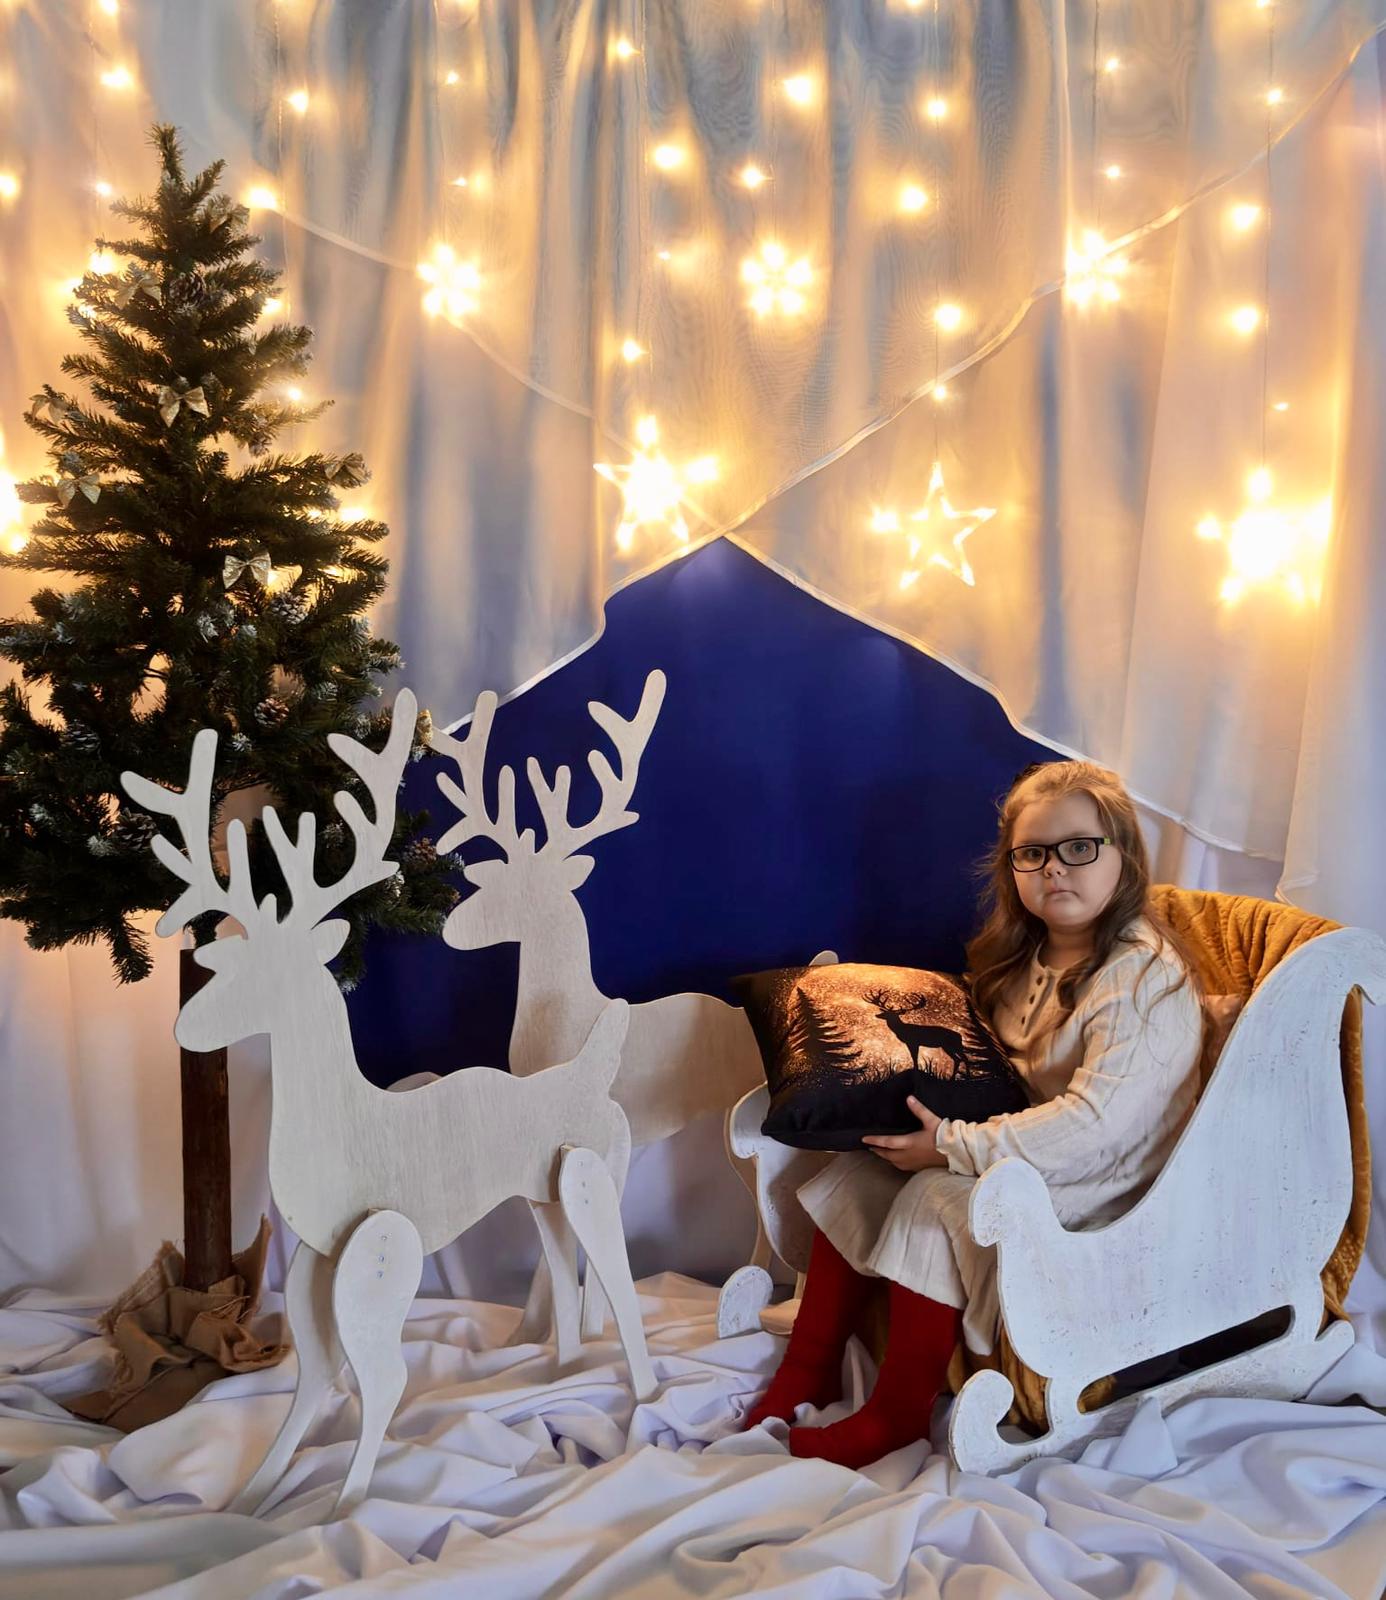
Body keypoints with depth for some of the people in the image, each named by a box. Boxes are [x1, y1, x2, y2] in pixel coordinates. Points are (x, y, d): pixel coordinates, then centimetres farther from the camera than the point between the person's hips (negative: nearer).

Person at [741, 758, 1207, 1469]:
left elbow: (1093, 1123, -31)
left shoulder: (1145, 977, -22)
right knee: (859, 1167, -4)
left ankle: (897, 1412, -13)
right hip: (1018, 1148, 9)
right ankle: (810, 1367, 4)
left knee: (936, 1200, -28)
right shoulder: (1024, 955, 6)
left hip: (1100, 1184, -9)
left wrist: (952, 1145, -30)